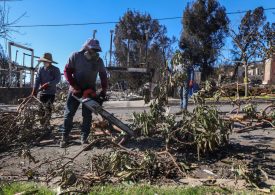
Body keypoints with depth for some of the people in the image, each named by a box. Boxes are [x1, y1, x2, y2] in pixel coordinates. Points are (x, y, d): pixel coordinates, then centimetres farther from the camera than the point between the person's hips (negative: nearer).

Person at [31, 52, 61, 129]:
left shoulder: (55, 69, -3)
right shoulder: (41, 69, 5)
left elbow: (57, 79, -16)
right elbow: (37, 80, -4)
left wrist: (48, 84, -28)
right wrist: (34, 91, -16)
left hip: (51, 92, -3)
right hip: (42, 92, 3)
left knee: (48, 109, -3)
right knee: (41, 109, 6)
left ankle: (46, 126, 4)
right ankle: (42, 125, 17)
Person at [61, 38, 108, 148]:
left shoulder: (99, 61, -1)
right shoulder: (76, 56, -10)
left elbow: (103, 75, 7)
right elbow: (67, 71, -11)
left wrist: (104, 90, -1)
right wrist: (75, 87, -18)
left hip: (90, 90, 2)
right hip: (76, 89, -2)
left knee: (87, 115, 2)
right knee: (69, 114, 1)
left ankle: (84, 138, 11)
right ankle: (64, 137, 14)